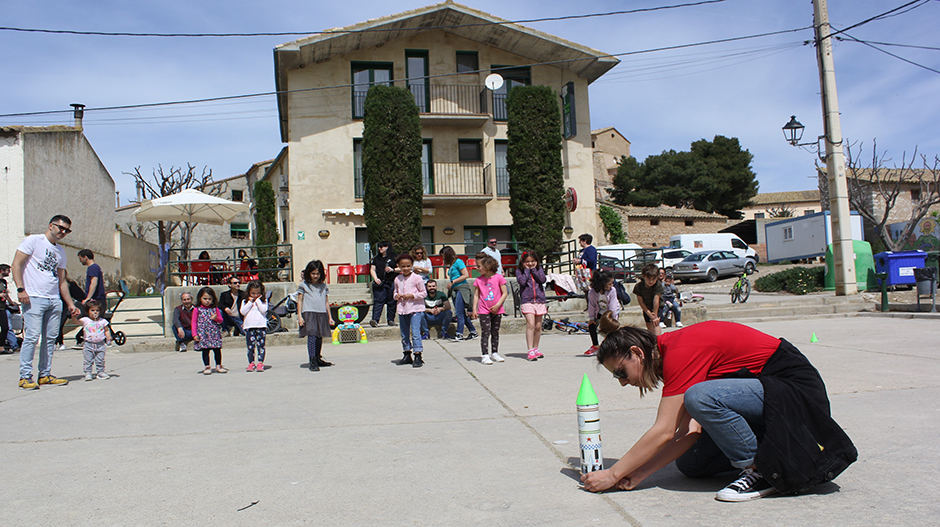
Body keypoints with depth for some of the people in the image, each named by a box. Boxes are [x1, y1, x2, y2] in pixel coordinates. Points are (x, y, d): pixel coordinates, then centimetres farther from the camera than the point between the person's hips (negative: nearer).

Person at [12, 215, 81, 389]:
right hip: (34, 298, -7)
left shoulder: (60, 251, 20)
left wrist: (71, 304, 18)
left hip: (55, 300, 7)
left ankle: (45, 375, 13)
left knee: (50, 338, 6)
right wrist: (21, 289, -17)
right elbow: (16, 264, -6)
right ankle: (25, 377, -3)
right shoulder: (33, 241, 1)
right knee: (32, 337, -10)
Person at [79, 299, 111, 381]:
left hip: (100, 344, 1)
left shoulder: (102, 321, 6)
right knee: (88, 360, -1)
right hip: (88, 344, -1)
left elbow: (106, 330, 12)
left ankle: (100, 372, 15)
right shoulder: (85, 320, 1)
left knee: (100, 360, 5)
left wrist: (108, 337, -3)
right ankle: (87, 373, 7)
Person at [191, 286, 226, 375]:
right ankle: (207, 367, 8)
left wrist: (216, 318, -13)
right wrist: (194, 334, -6)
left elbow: (221, 320, 10)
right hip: (203, 334, -2)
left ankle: (218, 366, 17)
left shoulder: (215, 309, 6)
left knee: (217, 350, 5)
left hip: (215, 333, 2)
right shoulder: (197, 309, 0)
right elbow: (194, 322, 1)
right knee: (205, 350, 1)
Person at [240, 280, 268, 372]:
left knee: (261, 345, -4)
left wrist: (257, 300, -5)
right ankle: (251, 363, 9)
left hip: (261, 326, -2)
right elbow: (242, 312, -4)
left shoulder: (263, 301, 7)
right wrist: (250, 302, -3)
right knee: (250, 346, 3)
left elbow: (264, 310, -9)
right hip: (249, 327, 2)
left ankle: (260, 363, -2)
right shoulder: (245, 302, 11)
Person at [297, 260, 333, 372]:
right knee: (312, 336, -15)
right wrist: (300, 316, -2)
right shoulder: (303, 285, 5)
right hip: (309, 313, -4)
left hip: (322, 314, 4)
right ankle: (312, 362, -15)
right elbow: (299, 301, 5)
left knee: (320, 337, 8)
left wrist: (329, 316, 18)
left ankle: (318, 359, 24)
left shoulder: (323, 286, 14)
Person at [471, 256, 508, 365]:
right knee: (485, 333, -4)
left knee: (495, 333, 11)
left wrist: (497, 305, -12)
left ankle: (494, 353, 23)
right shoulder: (478, 280, 2)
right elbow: (476, 295, 5)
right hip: (484, 311, 0)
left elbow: (505, 293, -3)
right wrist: (474, 309, -3)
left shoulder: (498, 277, -4)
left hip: (497, 311, 0)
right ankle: (485, 355, -2)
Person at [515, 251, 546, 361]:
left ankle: (535, 349, 24)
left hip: (539, 300, 4)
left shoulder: (539, 269, 11)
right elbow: (522, 281, -13)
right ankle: (530, 351, -17)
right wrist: (526, 270, -5)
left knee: (538, 326, 9)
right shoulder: (519, 270, 4)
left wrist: (533, 269, -4)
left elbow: (543, 280, -6)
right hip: (527, 301, -3)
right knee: (530, 324, -16)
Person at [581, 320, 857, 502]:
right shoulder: (671, 351, 5)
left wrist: (613, 474, -17)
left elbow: (663, 432, -25)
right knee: (690, 463, 0)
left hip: (794, 389, -9)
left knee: (699, 397, -32)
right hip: (765, 389, 9)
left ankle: (762, 470, -13)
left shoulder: (681, 351, -23)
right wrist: (638, 473, -7)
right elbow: (689, 432, -1)